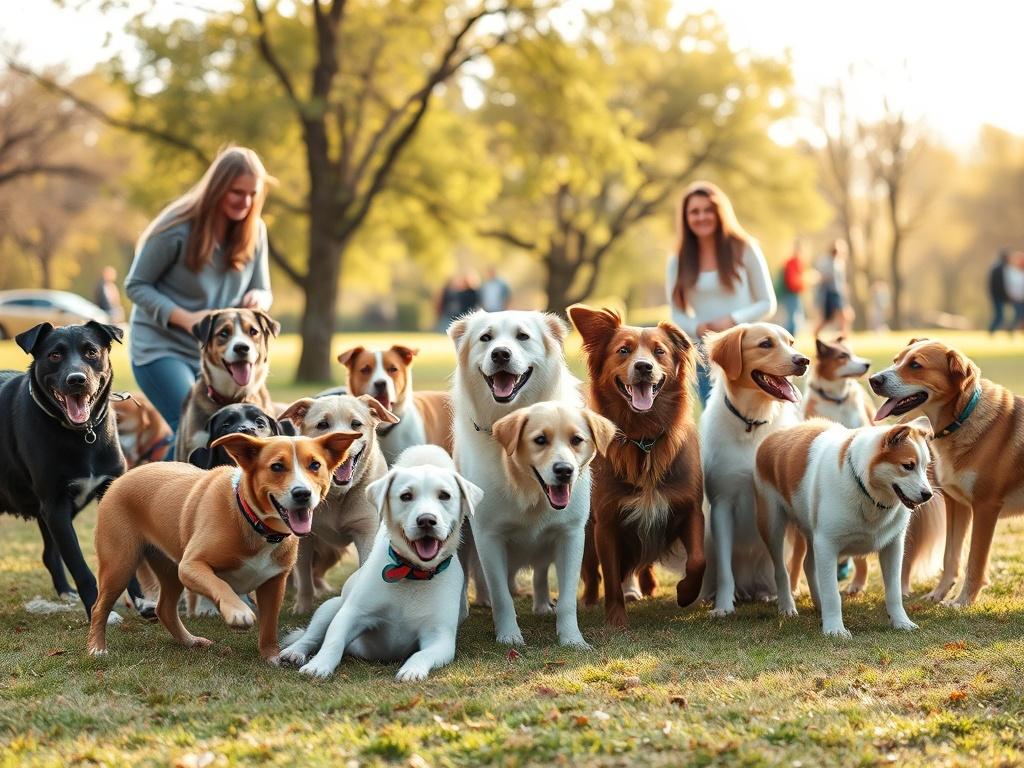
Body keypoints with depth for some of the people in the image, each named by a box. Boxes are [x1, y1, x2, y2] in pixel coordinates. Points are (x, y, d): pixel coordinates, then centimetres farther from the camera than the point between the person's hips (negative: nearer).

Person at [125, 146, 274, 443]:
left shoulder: (254, 231, -1)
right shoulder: (178, 228, -16)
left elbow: (263, 291, 8)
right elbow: (136, 285, -10)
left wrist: (257, 299, -18)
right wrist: (184, 318, -25)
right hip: (161, 348, -5)